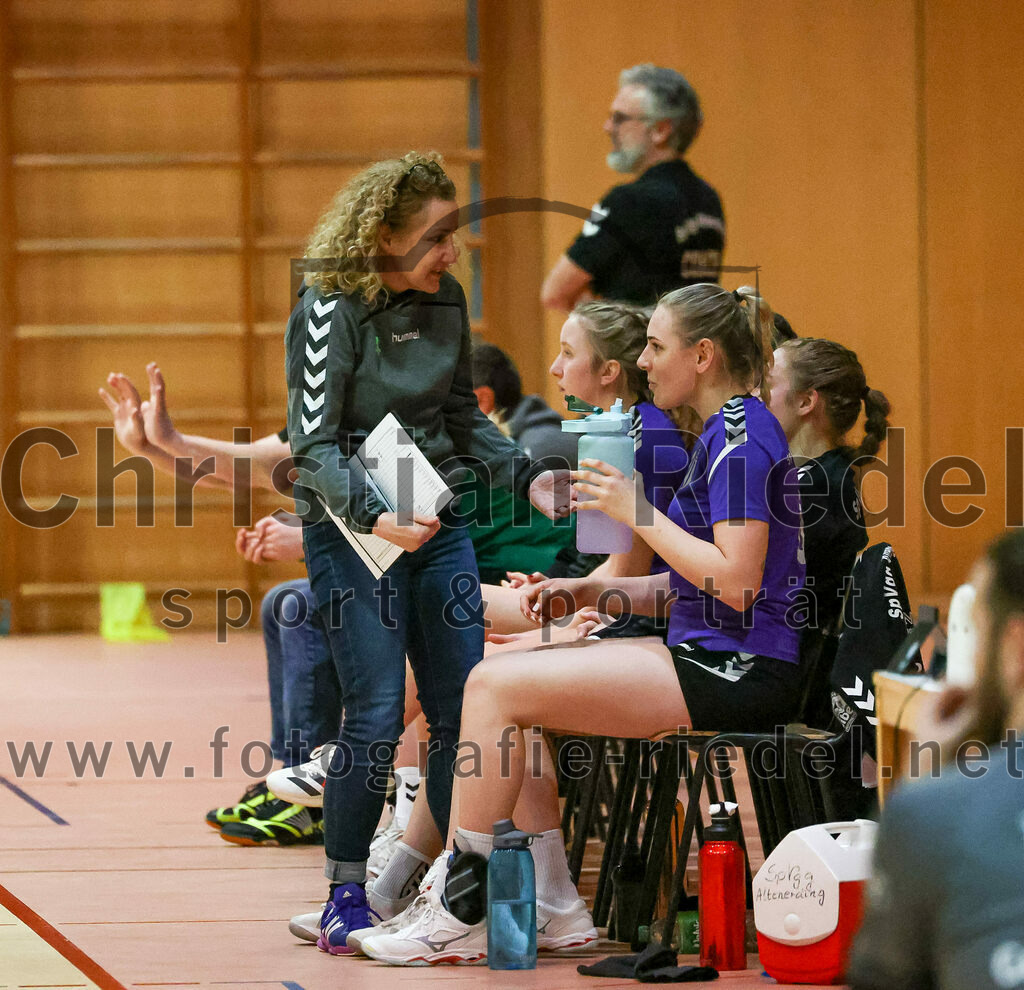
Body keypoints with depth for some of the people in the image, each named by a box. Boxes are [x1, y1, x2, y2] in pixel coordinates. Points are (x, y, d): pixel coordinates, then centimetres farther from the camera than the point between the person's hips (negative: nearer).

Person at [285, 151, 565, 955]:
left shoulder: (445, 301, 6)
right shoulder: (330, 309, -13)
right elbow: (313, 445, -15)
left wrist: (526, 477, 4)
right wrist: (375, 516, -28)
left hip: (439, 525, 6)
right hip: (353, 529, -6)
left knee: (462, 709, 3)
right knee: (377, 715, -11)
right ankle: (346, 893, 2)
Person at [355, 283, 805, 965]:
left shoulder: (742, 434, -14)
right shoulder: (729, 431, 18)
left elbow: (736, 583, -22)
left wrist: (640, 512, -16)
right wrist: (593, 592, 9)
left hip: (738, 672, -11)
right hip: (707, 658, 11)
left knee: (496, 686, -14)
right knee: (506, 682, 10)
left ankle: (458, 920, -11)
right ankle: (552, 903, 7)